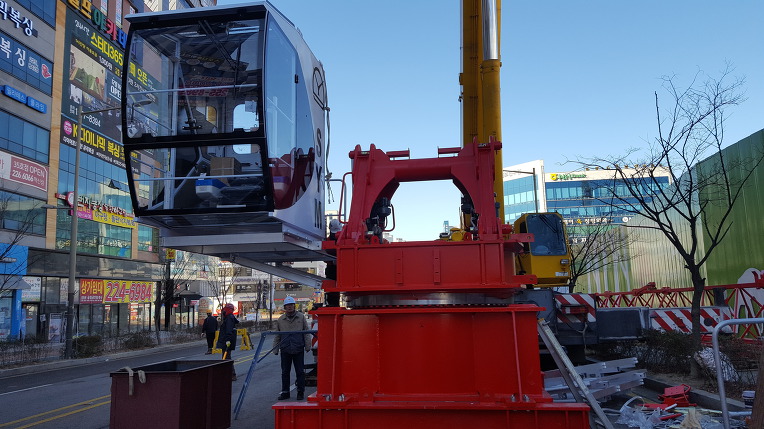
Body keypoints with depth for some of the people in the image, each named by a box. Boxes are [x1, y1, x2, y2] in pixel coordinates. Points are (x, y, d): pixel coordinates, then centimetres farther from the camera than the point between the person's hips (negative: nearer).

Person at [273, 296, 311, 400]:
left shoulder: (301, 317, 3)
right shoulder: (280, 320, 8)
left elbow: (306, 332, 5)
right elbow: (277, 336, 14)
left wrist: (307, 346, 1)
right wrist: (275, 349, 10)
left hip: (298, 349, -2)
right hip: (285, 350, 2)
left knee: (300, 372, 4)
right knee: (285, 372, 8)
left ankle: (300, 392, 13)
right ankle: (285, 392, 18)